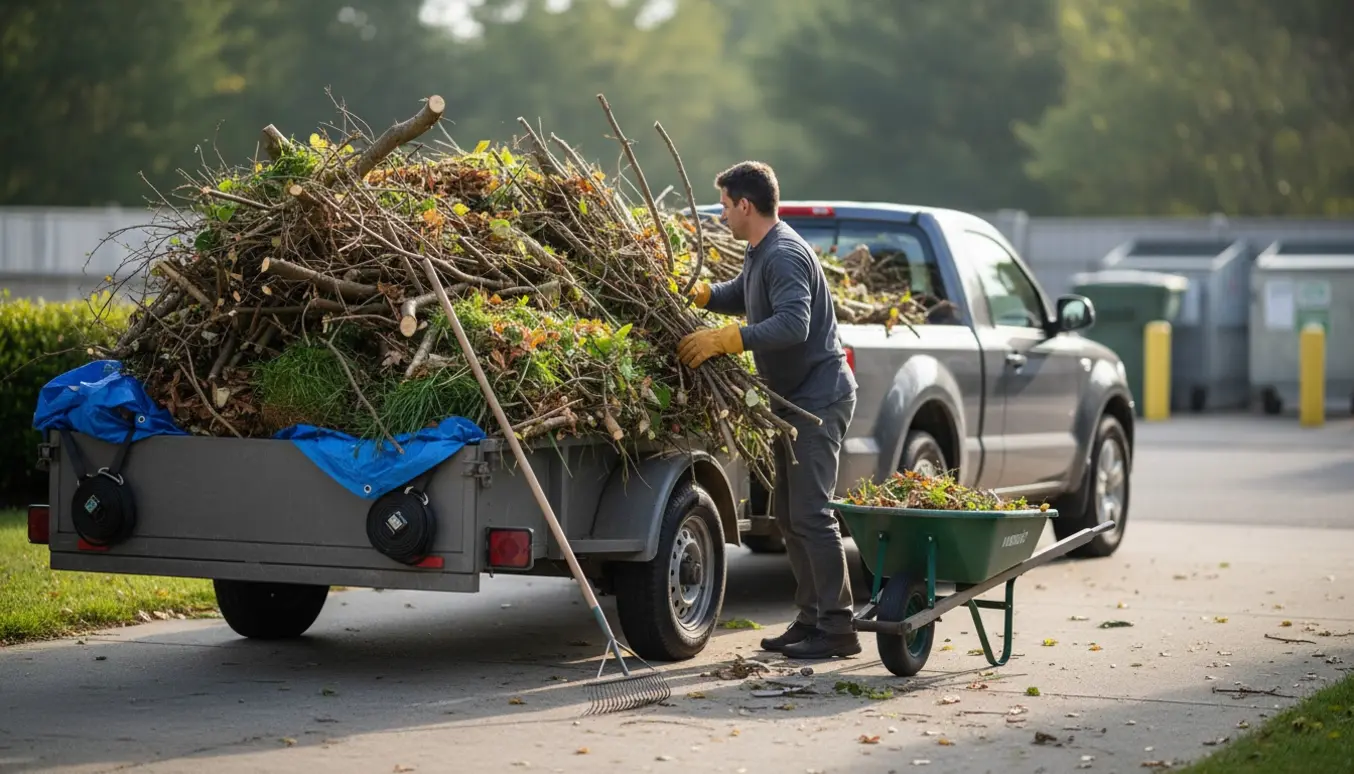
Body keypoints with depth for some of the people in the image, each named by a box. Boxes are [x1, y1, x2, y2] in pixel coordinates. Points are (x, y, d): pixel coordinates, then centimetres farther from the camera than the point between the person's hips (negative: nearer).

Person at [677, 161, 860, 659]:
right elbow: (740, 297, 32)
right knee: (787, 513, 14)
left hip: (819, 397, -11)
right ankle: (812, 618, 19)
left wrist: (722, 339, -34)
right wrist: (699, 292, 13)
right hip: (794, 397, 11)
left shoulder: (785, 255, -20)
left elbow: (793, 324, -33)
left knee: (810, 514, -12)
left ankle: (837, 628, -8)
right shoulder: (759, 253, 13)